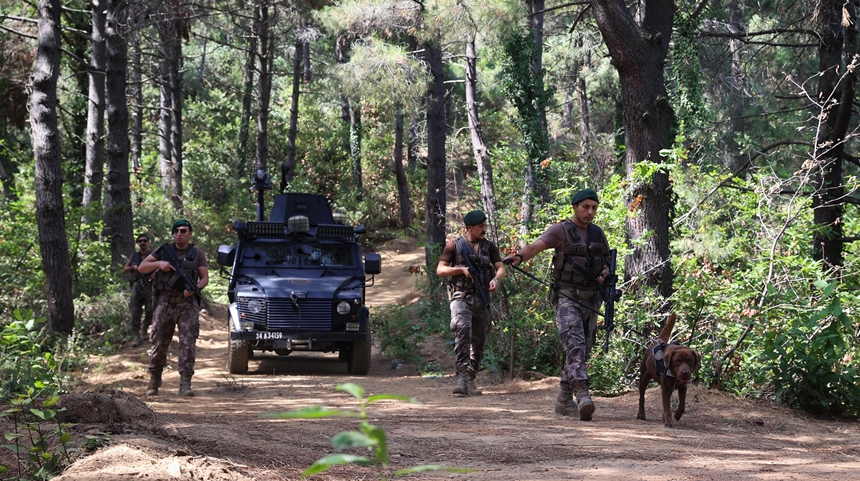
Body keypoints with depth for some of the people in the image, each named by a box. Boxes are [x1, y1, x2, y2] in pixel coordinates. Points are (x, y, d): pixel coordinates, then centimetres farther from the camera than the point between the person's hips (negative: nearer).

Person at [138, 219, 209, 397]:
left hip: (187, 304, -1)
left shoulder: (197, 254, 9)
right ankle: (154, 381, 18)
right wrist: (159, 264, -11)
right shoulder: (163, 251, 9)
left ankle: (185, 384, -14)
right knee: (159, 343, 3)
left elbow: (205, 278, 5)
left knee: (188, 342, -11)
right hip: (165, 304, 1)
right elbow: (141, 268, 8)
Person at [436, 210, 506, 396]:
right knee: (463, 329, -26)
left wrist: (496, 279, -18)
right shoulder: (454, 246, 4)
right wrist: (462, 269, -13)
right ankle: (462, 375, -34)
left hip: (482, 299, 4)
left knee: (479, 341, 6)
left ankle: (470, 380, 17)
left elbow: (501, 268, 4)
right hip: (461, 297, -4)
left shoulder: (489, 247, 13)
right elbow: (440, 270, 1)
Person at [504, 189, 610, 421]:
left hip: (590, 300, 6)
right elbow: (536, 246, -21)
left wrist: (605, 273, -1)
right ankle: (583, 396, -35)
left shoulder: (598, 235, 13)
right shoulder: (561, 231, -5)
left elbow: (608, 264, 24)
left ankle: (563, 400, 20)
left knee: (582, 351, 9)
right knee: (575, 345, -22)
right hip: (567, 298, -6)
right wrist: (518, 256, -43)